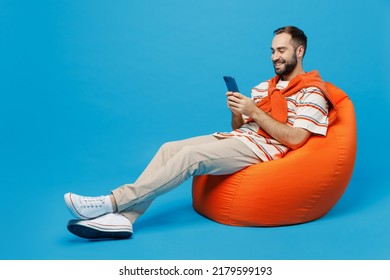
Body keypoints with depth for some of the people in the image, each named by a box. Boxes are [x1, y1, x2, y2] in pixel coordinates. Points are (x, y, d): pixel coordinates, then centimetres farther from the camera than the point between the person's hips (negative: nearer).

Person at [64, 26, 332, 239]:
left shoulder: (311, 93, -1)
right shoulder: (264, 87, 22)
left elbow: (295, 138, -14)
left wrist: (254, 111, -15)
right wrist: (237, 110, -4)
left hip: (261, 148, -7)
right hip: (237, 138, 8)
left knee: (191, 155, -28)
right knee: (169, 149, -13)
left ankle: (112, 202, -28)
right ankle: (123, 217, -24)